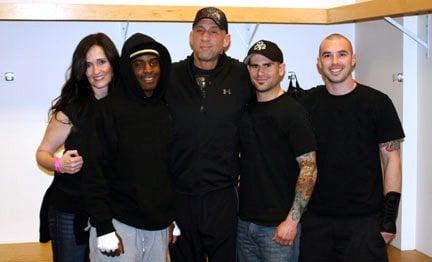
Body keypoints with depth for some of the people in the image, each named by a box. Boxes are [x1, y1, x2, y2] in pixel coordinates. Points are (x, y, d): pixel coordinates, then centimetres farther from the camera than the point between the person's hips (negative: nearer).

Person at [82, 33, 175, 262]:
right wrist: (104, 228, -13)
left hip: (159, 226, 5)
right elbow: (95, 171, -9)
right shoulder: (110, 109, -6)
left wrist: (176, 219, 12)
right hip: (118, 223, -4)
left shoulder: (166, 111, 8)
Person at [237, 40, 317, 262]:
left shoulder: (292, 112, -9)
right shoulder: (245, 109, 8)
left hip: (278, 226, -6)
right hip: (245, 221, 6)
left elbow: (309, 168, -13)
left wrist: (292, 220, -18)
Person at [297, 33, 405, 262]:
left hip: (365, 220, -2)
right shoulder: (307, 103, 4)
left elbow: (392, 159, -1)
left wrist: (390, 214, -7)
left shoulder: (377, 103, -2)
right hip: (315, 219, 2)